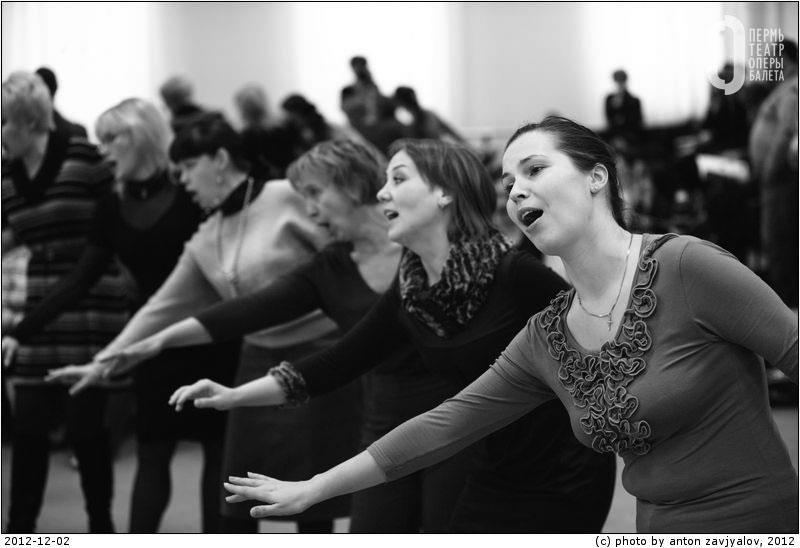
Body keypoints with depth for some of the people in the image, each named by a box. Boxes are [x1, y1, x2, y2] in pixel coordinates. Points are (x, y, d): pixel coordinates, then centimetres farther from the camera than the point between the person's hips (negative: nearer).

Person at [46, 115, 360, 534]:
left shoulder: (290, 199, -10)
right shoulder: (205, 242, 10)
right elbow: (164, 307, 13)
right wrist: (103, 361, 10)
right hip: (259, 363, 7)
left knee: (314, 506, 1)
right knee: (238, 505, 8)